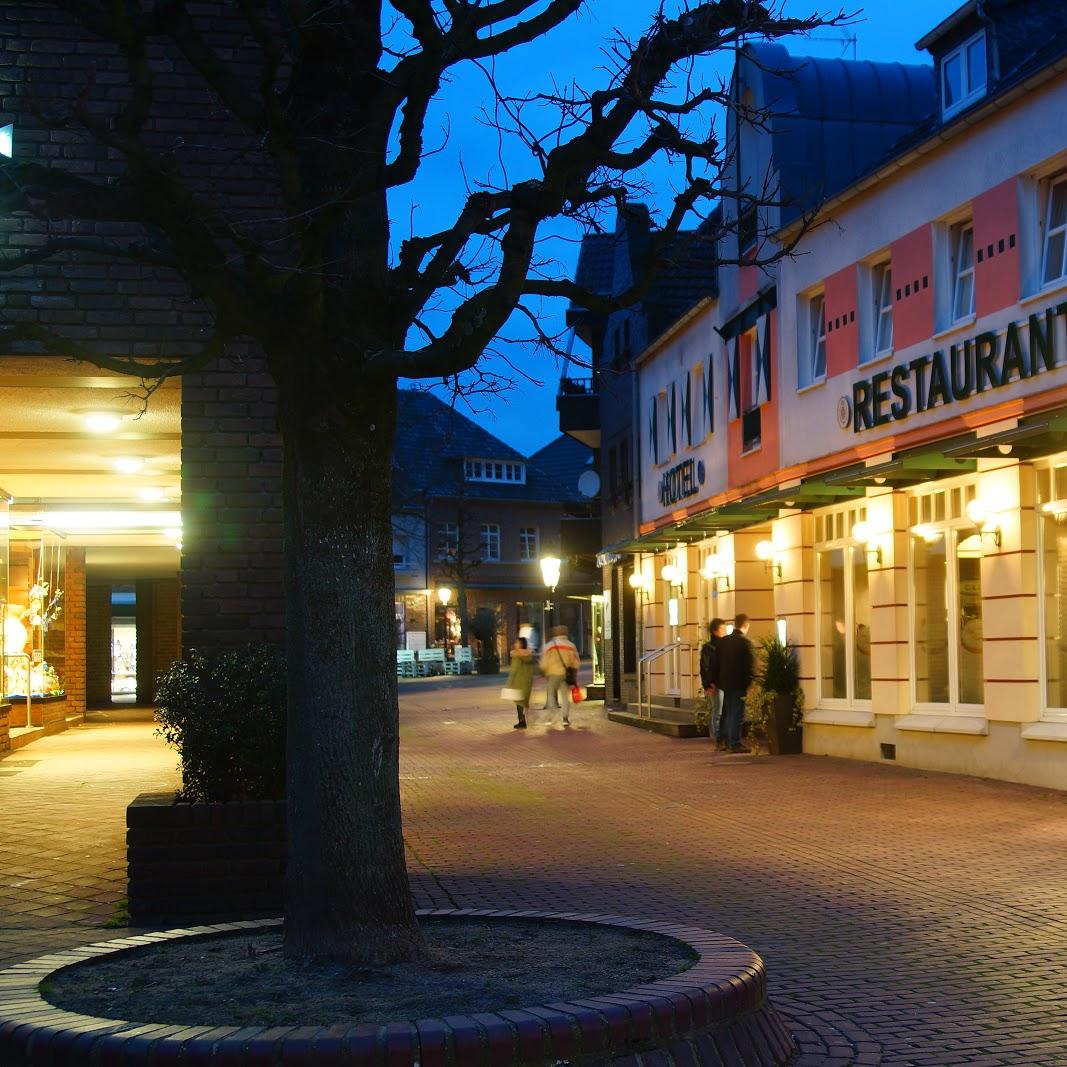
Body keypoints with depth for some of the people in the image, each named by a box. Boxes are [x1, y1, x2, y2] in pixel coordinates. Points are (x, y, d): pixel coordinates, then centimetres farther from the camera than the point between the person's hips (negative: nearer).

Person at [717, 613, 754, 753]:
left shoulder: (724, 641, 6)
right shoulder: (744, 642, -14)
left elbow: (718, 662, 10)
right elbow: (751, 664, -14)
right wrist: (751, 681, -2)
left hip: (726, 682, 7)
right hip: (739, 683, -7)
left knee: (729, 713, 15)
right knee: (737, 714, -3)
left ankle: (729, 742, 20)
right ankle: (735, 744, -3)